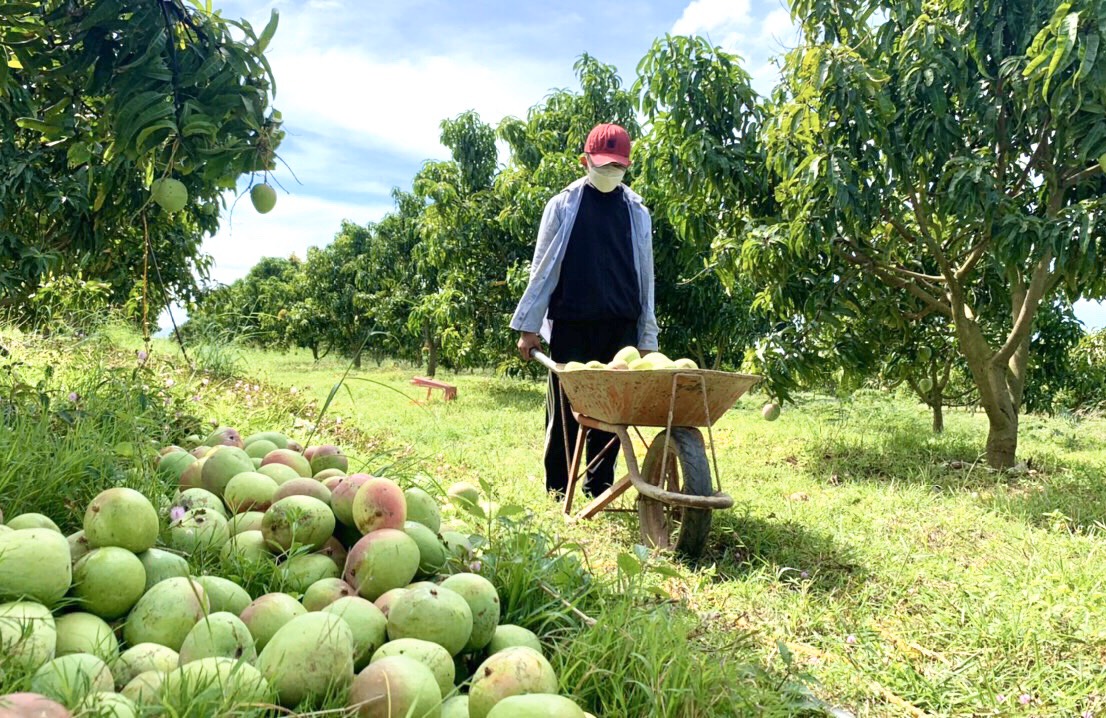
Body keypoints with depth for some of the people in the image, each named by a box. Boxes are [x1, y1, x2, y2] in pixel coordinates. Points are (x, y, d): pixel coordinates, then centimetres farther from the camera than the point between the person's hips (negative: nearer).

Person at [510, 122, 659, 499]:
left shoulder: (637, 211, 10)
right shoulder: (563, 205, 3)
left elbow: (645, 276, 11)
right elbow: (543, 268, 3)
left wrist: (647, 337, 8)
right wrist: (529, 326, -2)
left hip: (620, 326, 2)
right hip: (571, 323, -2)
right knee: (564, 407, 1)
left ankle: (599, 486, 15)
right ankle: (557, 489, 12)